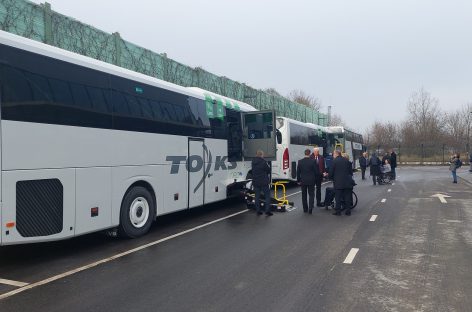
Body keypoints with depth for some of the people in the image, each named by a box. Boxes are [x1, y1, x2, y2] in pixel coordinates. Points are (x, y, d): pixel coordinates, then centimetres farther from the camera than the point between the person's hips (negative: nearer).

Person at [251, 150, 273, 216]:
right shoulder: (263, 162, -15)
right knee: (267, 196, 5)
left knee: (257, 196, 11)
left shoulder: (253, 162, 4)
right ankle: (267, 210, 1)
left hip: (255, 182, 5)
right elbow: (269, 170, -7)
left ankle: (258, 211, 12)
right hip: (264, 182, -5)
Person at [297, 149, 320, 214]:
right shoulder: (313, 161, -10)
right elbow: (317, 171, -5)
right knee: (311, 194, 5)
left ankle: (305, 209, 17)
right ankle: (310, 208, -8)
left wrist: (299, 180, 11)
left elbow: (298, 172, 2)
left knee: (304, 195, 12)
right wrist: (316, 179, 9)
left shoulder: (300, 161, -4)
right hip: (311, 181, -2)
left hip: (303, 181, 2)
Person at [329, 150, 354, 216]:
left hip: (338, 182, -4)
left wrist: (331, 178, 12)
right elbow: (351, 171, 11)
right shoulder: (347, 160, 8)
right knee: (347, 197, 10)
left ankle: (338, 211, 4)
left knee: (338, 197, 3)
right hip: (347, 182, 4)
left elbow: (331, 172, -5)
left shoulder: (334, 161, -7)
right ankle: (348, 211, 13)